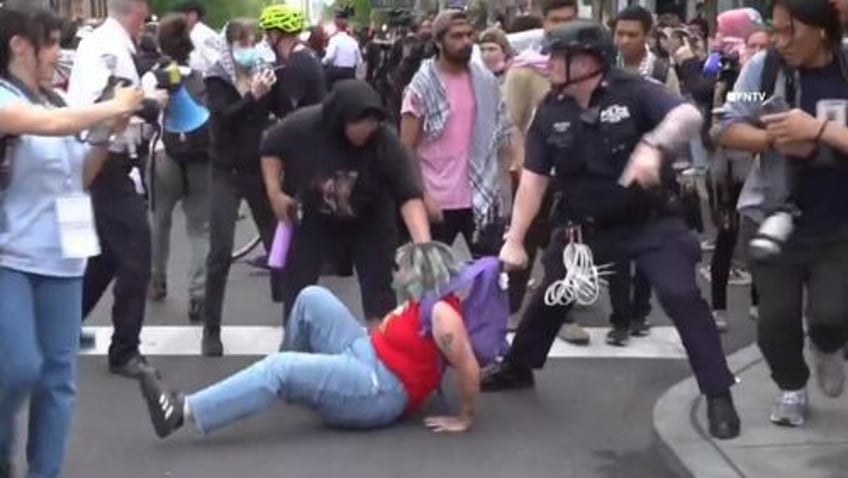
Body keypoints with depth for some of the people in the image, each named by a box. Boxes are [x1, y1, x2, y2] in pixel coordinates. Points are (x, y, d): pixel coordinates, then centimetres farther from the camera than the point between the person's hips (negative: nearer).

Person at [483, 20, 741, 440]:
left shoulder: (632, 91, -18)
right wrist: (514, 240, -6)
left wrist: (653, 145, -52)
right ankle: (516, 368, 39)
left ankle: (718, 395, -7)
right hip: (584, 226, 5)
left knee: (682, 296, -18)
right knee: (549, 297, 15)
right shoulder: (549, 112, -5)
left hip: (650, 221, -4)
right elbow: (533, 180, -3)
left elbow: (689, 116, -33)